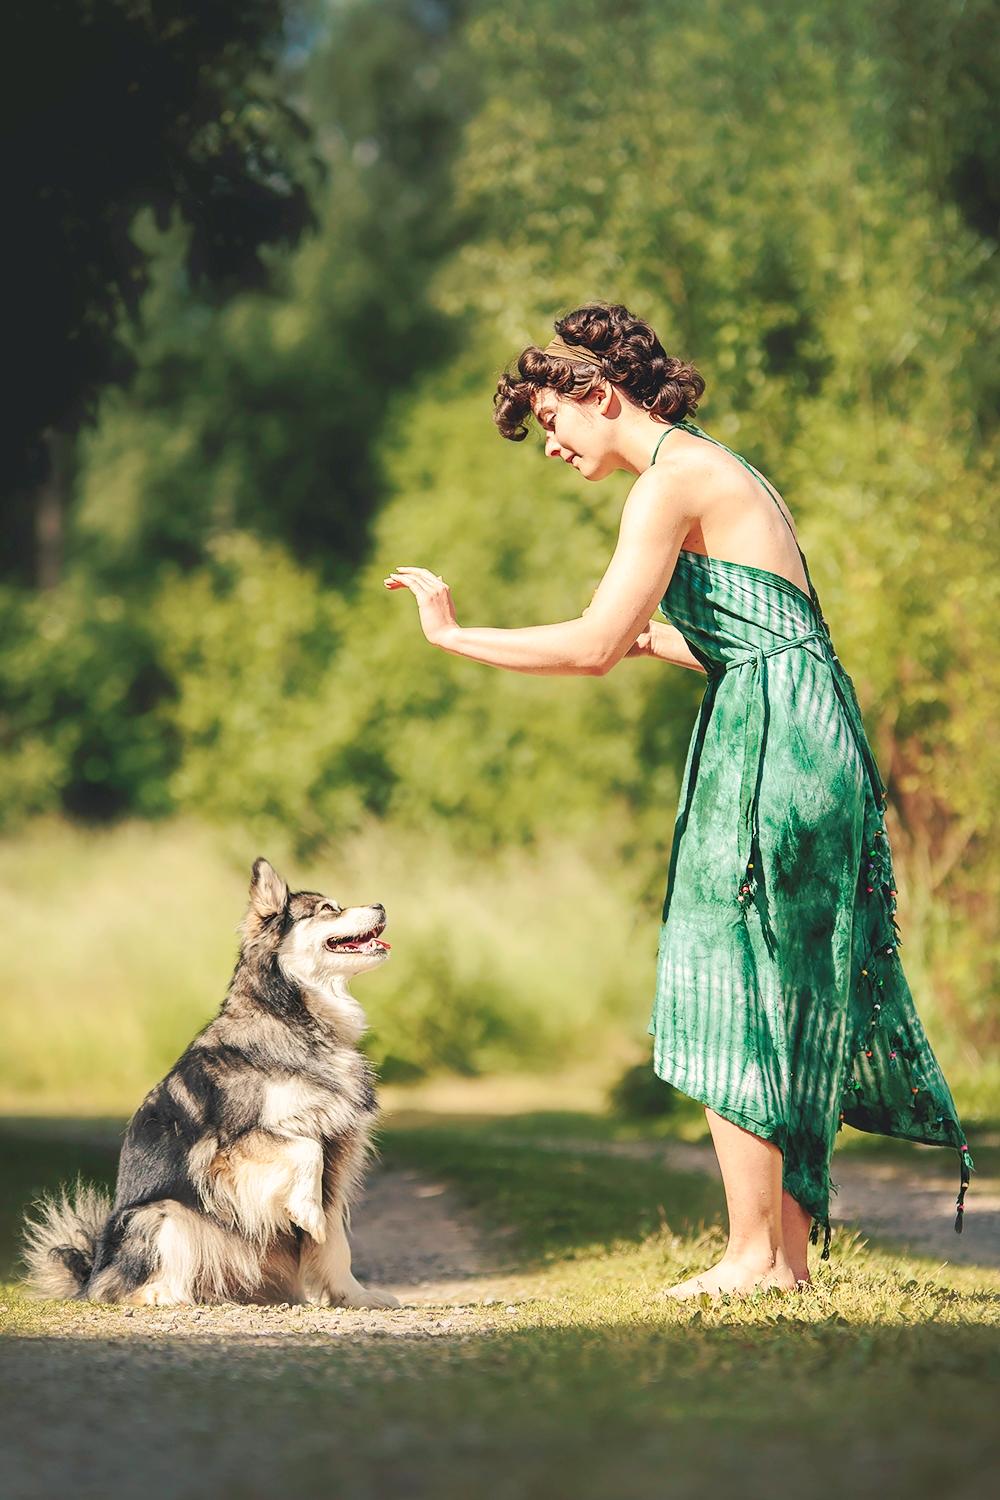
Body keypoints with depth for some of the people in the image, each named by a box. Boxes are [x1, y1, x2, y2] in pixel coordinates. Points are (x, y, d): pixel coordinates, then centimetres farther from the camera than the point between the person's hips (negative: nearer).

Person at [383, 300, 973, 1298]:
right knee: (781, 1011, 10)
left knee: (729, 998, -6)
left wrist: (453, 634, -7)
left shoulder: (672, 480, -9)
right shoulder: (719, 473, 21)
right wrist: (650, 635, 32)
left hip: (769, 737, -10)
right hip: (805, 736, 10)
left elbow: (593, 647, -15)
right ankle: (792, 1251, 12)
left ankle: (754, 1253, -4)